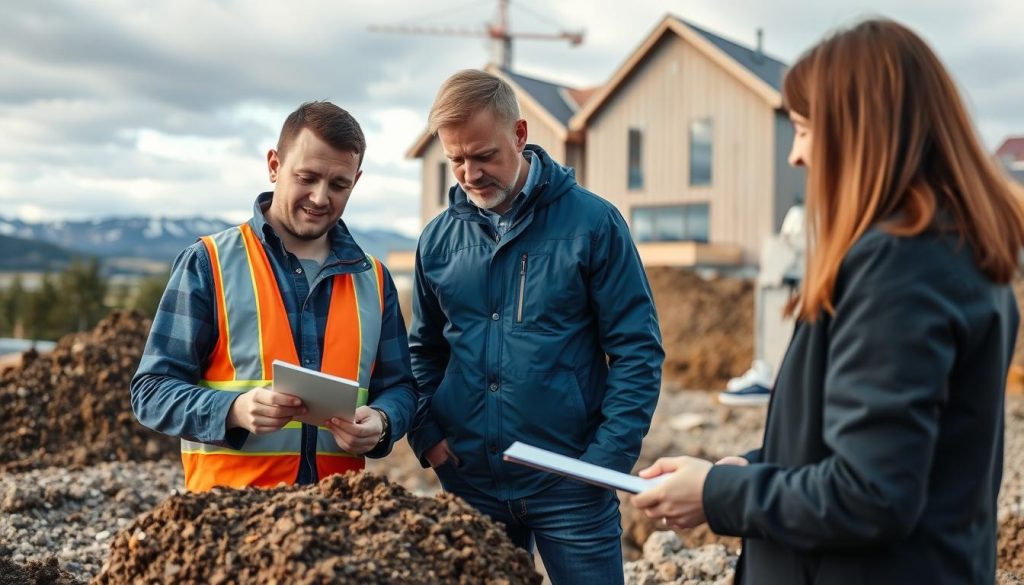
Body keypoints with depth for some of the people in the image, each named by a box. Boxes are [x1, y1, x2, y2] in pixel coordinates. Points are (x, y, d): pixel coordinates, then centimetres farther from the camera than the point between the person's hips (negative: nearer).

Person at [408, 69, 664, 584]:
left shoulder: (592, 223, -6)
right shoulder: (438, 239, 4)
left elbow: (637, 349, -6)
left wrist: (607, 459, -12)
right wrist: (427, 435, 0)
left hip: (570, 482, -3)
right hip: (469, 482, 3)